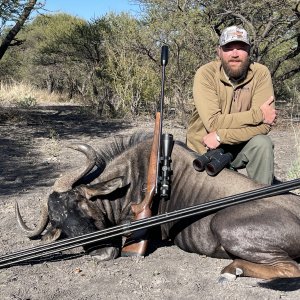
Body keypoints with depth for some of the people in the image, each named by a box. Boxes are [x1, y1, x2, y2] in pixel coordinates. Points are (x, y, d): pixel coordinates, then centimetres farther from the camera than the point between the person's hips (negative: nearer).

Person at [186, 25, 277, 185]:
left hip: (241, 147, 1)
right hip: (204, 150, -1)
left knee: (262, 143, -26)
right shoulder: (205, 74, -16)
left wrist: (221, 136, -27)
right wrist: (258, 114, -24)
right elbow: (213, 123, -26)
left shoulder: (261, 73, -12)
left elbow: (263, 125, -20)